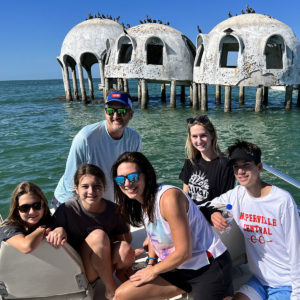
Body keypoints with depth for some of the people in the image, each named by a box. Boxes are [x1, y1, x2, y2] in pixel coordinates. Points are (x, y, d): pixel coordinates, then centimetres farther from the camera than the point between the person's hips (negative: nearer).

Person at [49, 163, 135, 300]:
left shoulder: (113, 209, -10)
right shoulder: (67, 209, -17)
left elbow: (126, 236, -1)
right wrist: (58, 231, -32)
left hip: (106, 263, 2)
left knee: (126, 250, -32)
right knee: (98, 235, -32)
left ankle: (121, 274, 6)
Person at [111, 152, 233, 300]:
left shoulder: (169, 197, -24)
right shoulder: (142, 201, 2)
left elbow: (184, 251, -22)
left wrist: (153, 271, -9)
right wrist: (150, 263, 4)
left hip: (209, 267, -7)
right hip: (178, 269, 8)